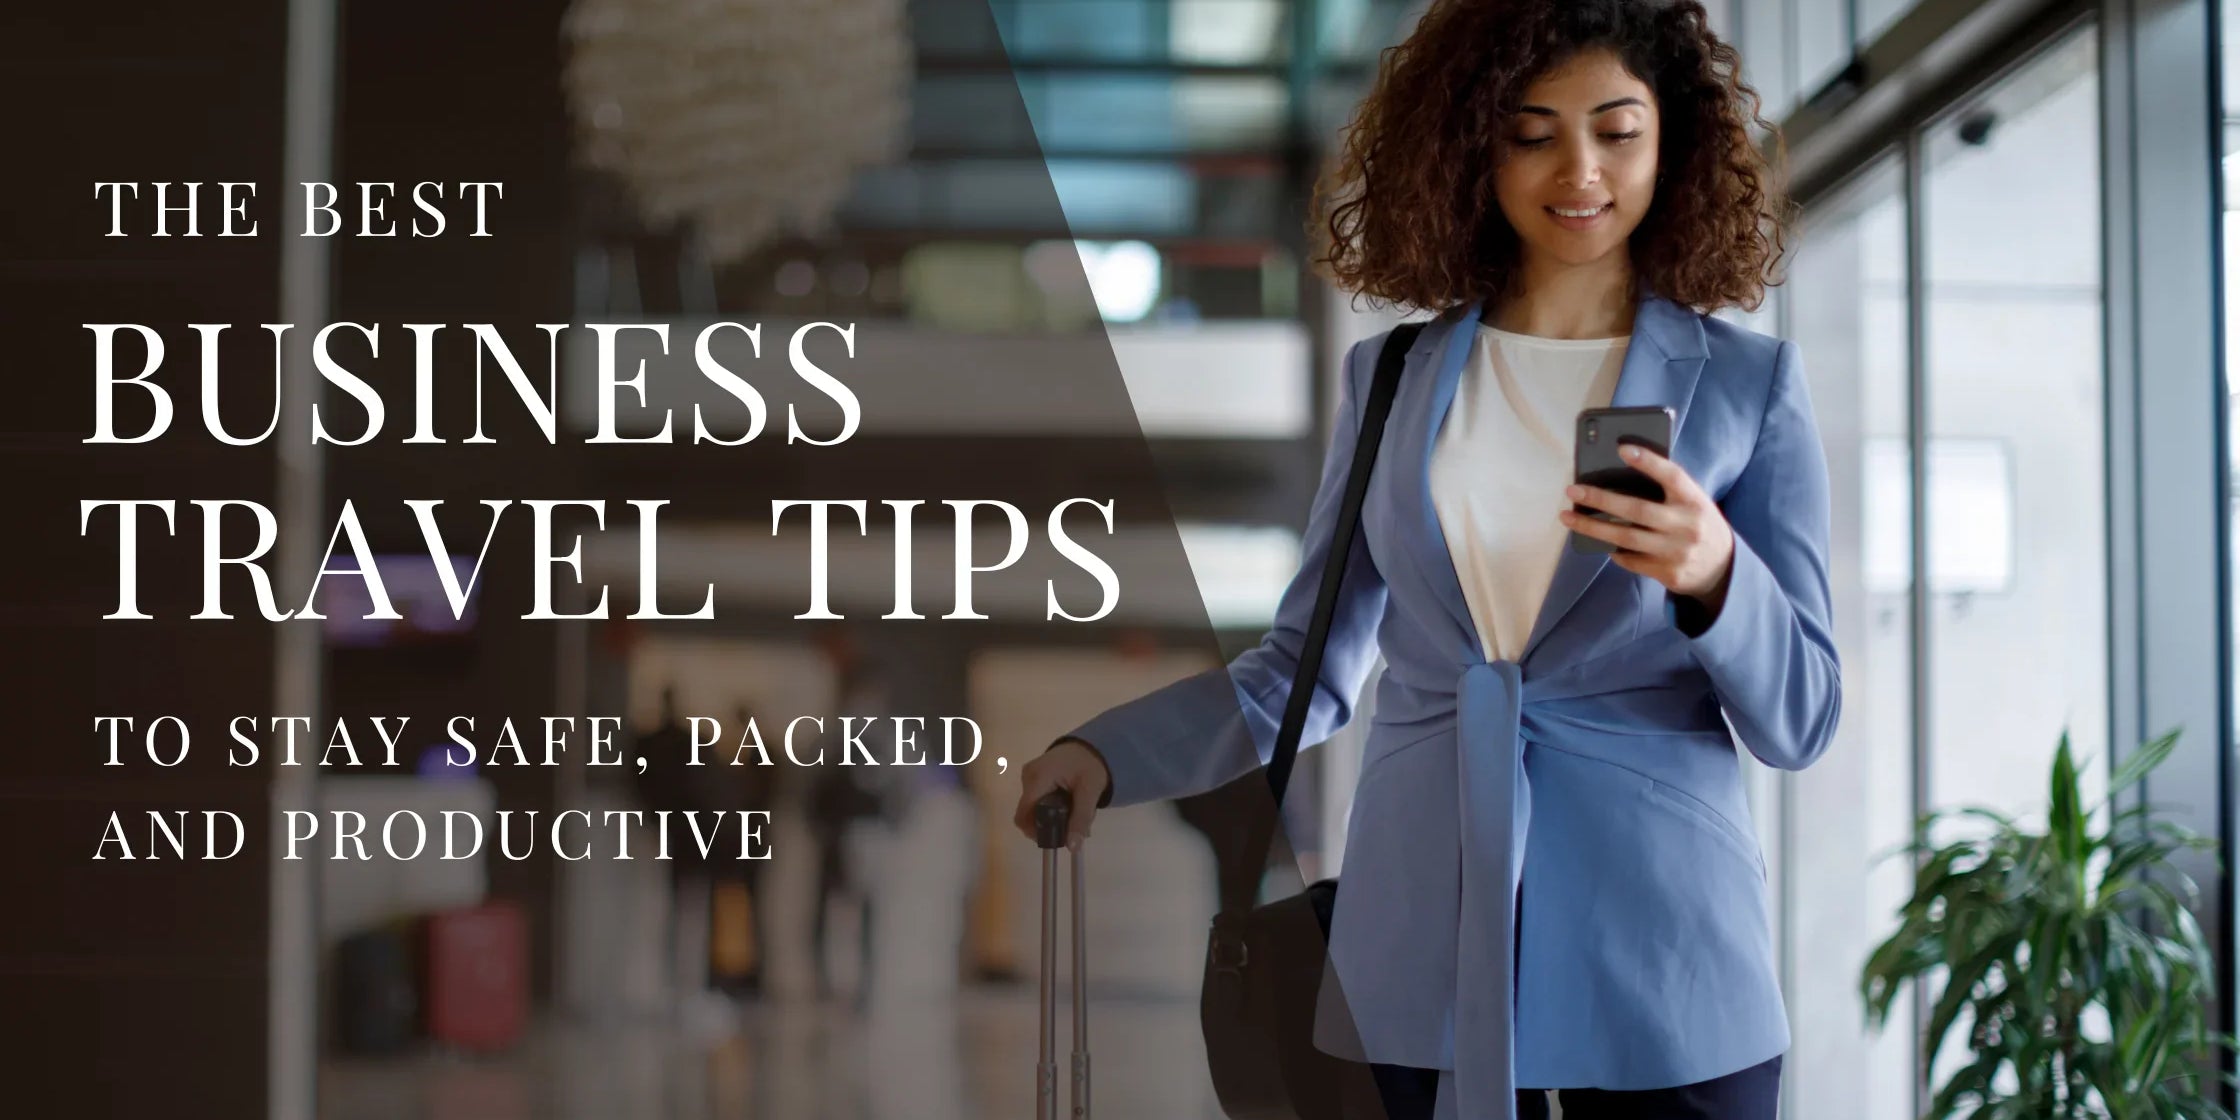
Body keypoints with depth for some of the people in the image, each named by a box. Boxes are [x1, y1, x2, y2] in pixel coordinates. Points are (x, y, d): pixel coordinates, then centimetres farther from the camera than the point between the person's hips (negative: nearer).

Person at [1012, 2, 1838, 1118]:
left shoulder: (1747, 384, 3)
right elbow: (1306, 668, 13)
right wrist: (1104, 753, -2)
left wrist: (1711, 573, -19)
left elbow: (1798, 721, 0)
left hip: (1659, 966, -1)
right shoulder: (1390, 379, 8)